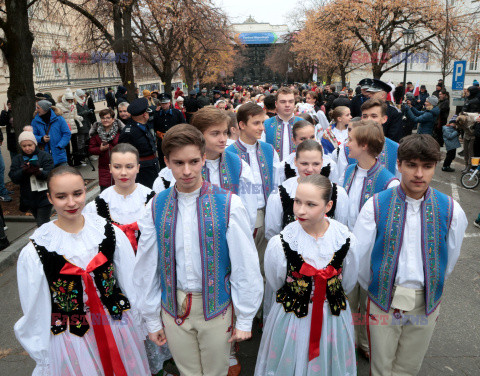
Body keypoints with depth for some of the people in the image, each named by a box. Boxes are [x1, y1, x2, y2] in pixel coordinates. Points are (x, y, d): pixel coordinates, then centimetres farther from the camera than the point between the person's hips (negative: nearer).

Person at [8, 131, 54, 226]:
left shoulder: (45, 156, -4)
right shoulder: (17, 159, 6)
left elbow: (49, 174, -16)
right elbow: (13, 178, -5)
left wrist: (38, 172, -36)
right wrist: (23, 171, -25)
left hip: (44, 197, -4)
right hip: (28, 199, 5)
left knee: (43, 225, -8)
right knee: (40, 223, 17)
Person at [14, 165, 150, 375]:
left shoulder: (110, 233, -9)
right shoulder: (36, 252, -14)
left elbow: (130, 283, 1)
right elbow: (35, 311, -5)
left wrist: (141, 324, 7)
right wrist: (43, 358, 3)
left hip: (118, 330, 2)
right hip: (69, 340, -2)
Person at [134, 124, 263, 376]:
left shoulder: (229, 205, -14)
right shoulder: (155, 208, -6)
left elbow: (245, 266, -10)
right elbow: (146, 267, 1)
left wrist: (245, 320, -4)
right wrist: (152, 319, 7)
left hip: (216, 306, -2)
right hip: (173, 307, 2)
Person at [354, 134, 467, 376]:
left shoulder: (451, 211, -6)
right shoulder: (376, 206, -11)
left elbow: (450, 259, 8)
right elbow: (359, 257, -3)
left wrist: (431, 289, 13)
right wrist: (374, 288, 6)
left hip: (426, 302, 2)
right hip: (384, 300, -1)